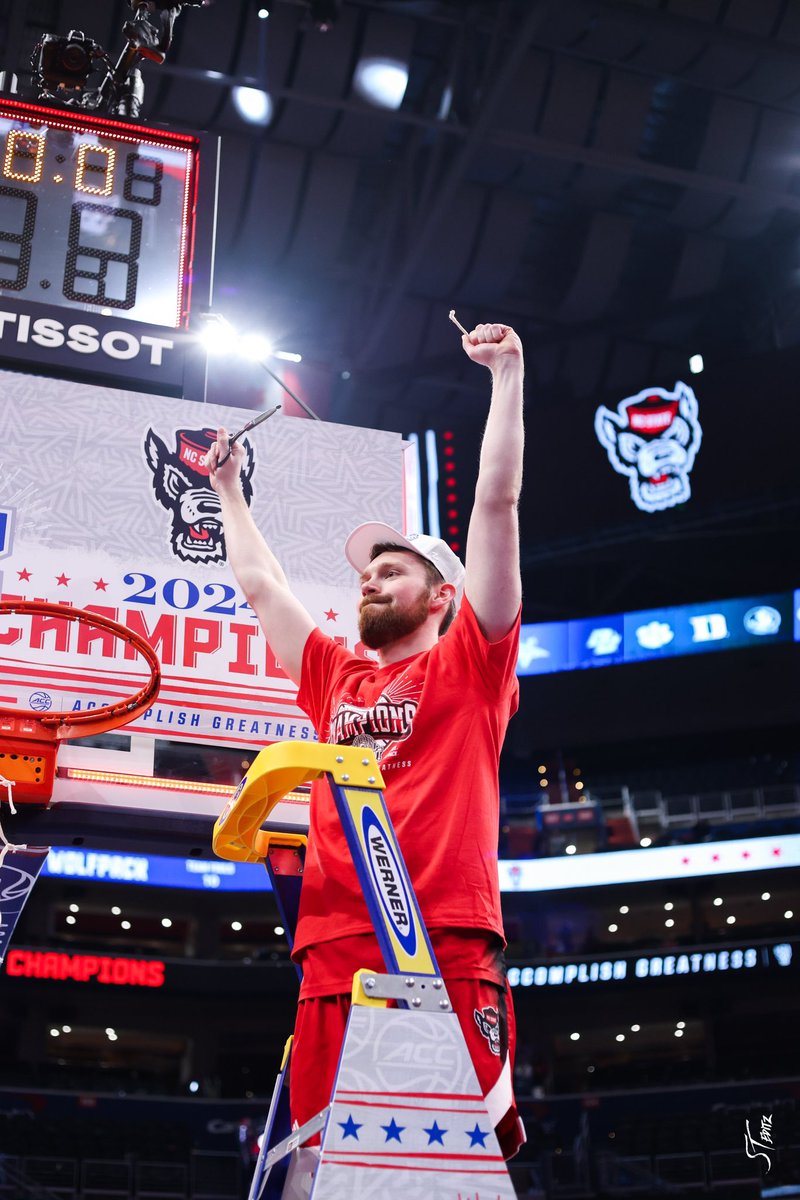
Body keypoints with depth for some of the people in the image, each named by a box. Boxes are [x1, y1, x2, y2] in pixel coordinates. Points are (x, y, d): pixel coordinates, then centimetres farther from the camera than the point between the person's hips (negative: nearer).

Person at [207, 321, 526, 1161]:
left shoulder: (468, 665, 12)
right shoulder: (335, 680, 26)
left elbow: (496, 504, 7)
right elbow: (259, 584, 38)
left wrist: (507, 375, 8)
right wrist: (228, 489, 48)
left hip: (448, 951, -5)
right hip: (334, 959, 5)